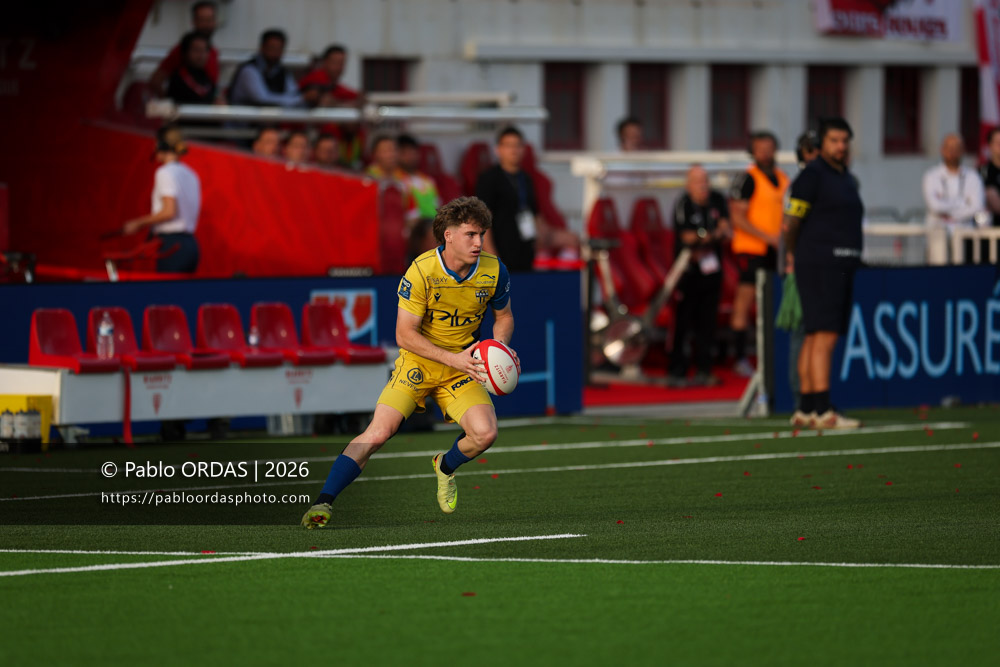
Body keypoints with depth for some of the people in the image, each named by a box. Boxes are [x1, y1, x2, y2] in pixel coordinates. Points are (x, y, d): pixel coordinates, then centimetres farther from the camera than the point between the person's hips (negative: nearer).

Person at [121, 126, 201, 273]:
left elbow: (169, 212, -17)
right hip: (191, 243, 8)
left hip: (172, 244, -8)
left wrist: (138, 223, -7)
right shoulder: (191, 174, 16)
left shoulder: (165, 172, -8)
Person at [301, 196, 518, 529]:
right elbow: (405, 334, -20)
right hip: (418, 362, -3)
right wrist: (454, 359, -26)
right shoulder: (421, 271, -21)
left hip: (463, 366, 3)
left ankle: (446, 466, 16)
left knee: (485, 432, -19)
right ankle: (323, 502, -14)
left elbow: (504, 317, 10)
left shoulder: (493, 270, -8)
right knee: (379, 431, -18)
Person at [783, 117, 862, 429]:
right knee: (824, 336, -14)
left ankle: (805, 409, 13)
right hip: (819, 265, -9)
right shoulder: (812, 175, -8)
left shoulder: (847, 179, 19)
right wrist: (793, 255, 9)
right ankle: (823, 411, -19)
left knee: (815, 338, 10)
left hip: (842, 267, 9)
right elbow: (790, 223, -7)